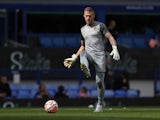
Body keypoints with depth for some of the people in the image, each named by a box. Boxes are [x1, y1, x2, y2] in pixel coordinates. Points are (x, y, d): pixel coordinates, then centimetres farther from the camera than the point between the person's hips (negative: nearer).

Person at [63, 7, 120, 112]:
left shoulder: (100, 26, 7)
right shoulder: (83, 30, 22)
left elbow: (110, 37, -2)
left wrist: (115, 49, -19)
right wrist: (74, 58, 25)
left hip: (100, 55, -3)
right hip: (89, 54, 3)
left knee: (99, 80, -8)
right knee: (83, 54, -35)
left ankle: (100, 104, 6)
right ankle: (86, 71, -64)